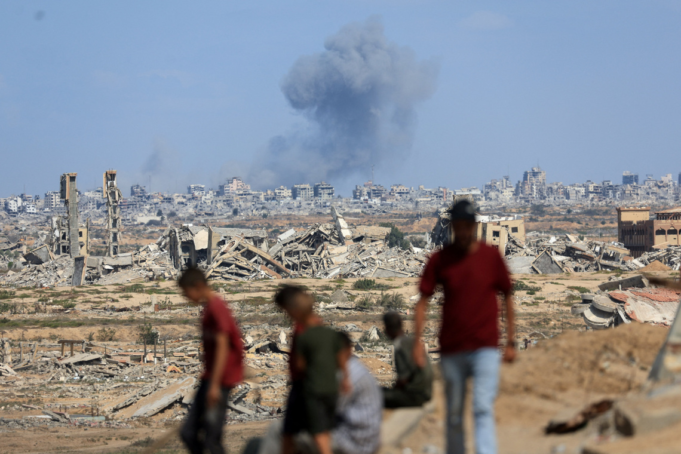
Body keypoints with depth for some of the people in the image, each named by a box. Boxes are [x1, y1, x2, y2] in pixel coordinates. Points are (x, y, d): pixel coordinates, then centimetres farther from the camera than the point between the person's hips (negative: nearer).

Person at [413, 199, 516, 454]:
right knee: (454, 415, 11)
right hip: (451, 351, 2)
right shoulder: (439, 260, 2)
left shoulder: (491, 256, 2)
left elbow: (507, 297, 9)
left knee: (483, 409, -15)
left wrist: (511, 342, 6)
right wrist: (418, 342, -8)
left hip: (485, 349, -2)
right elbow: (423, 300, 2)